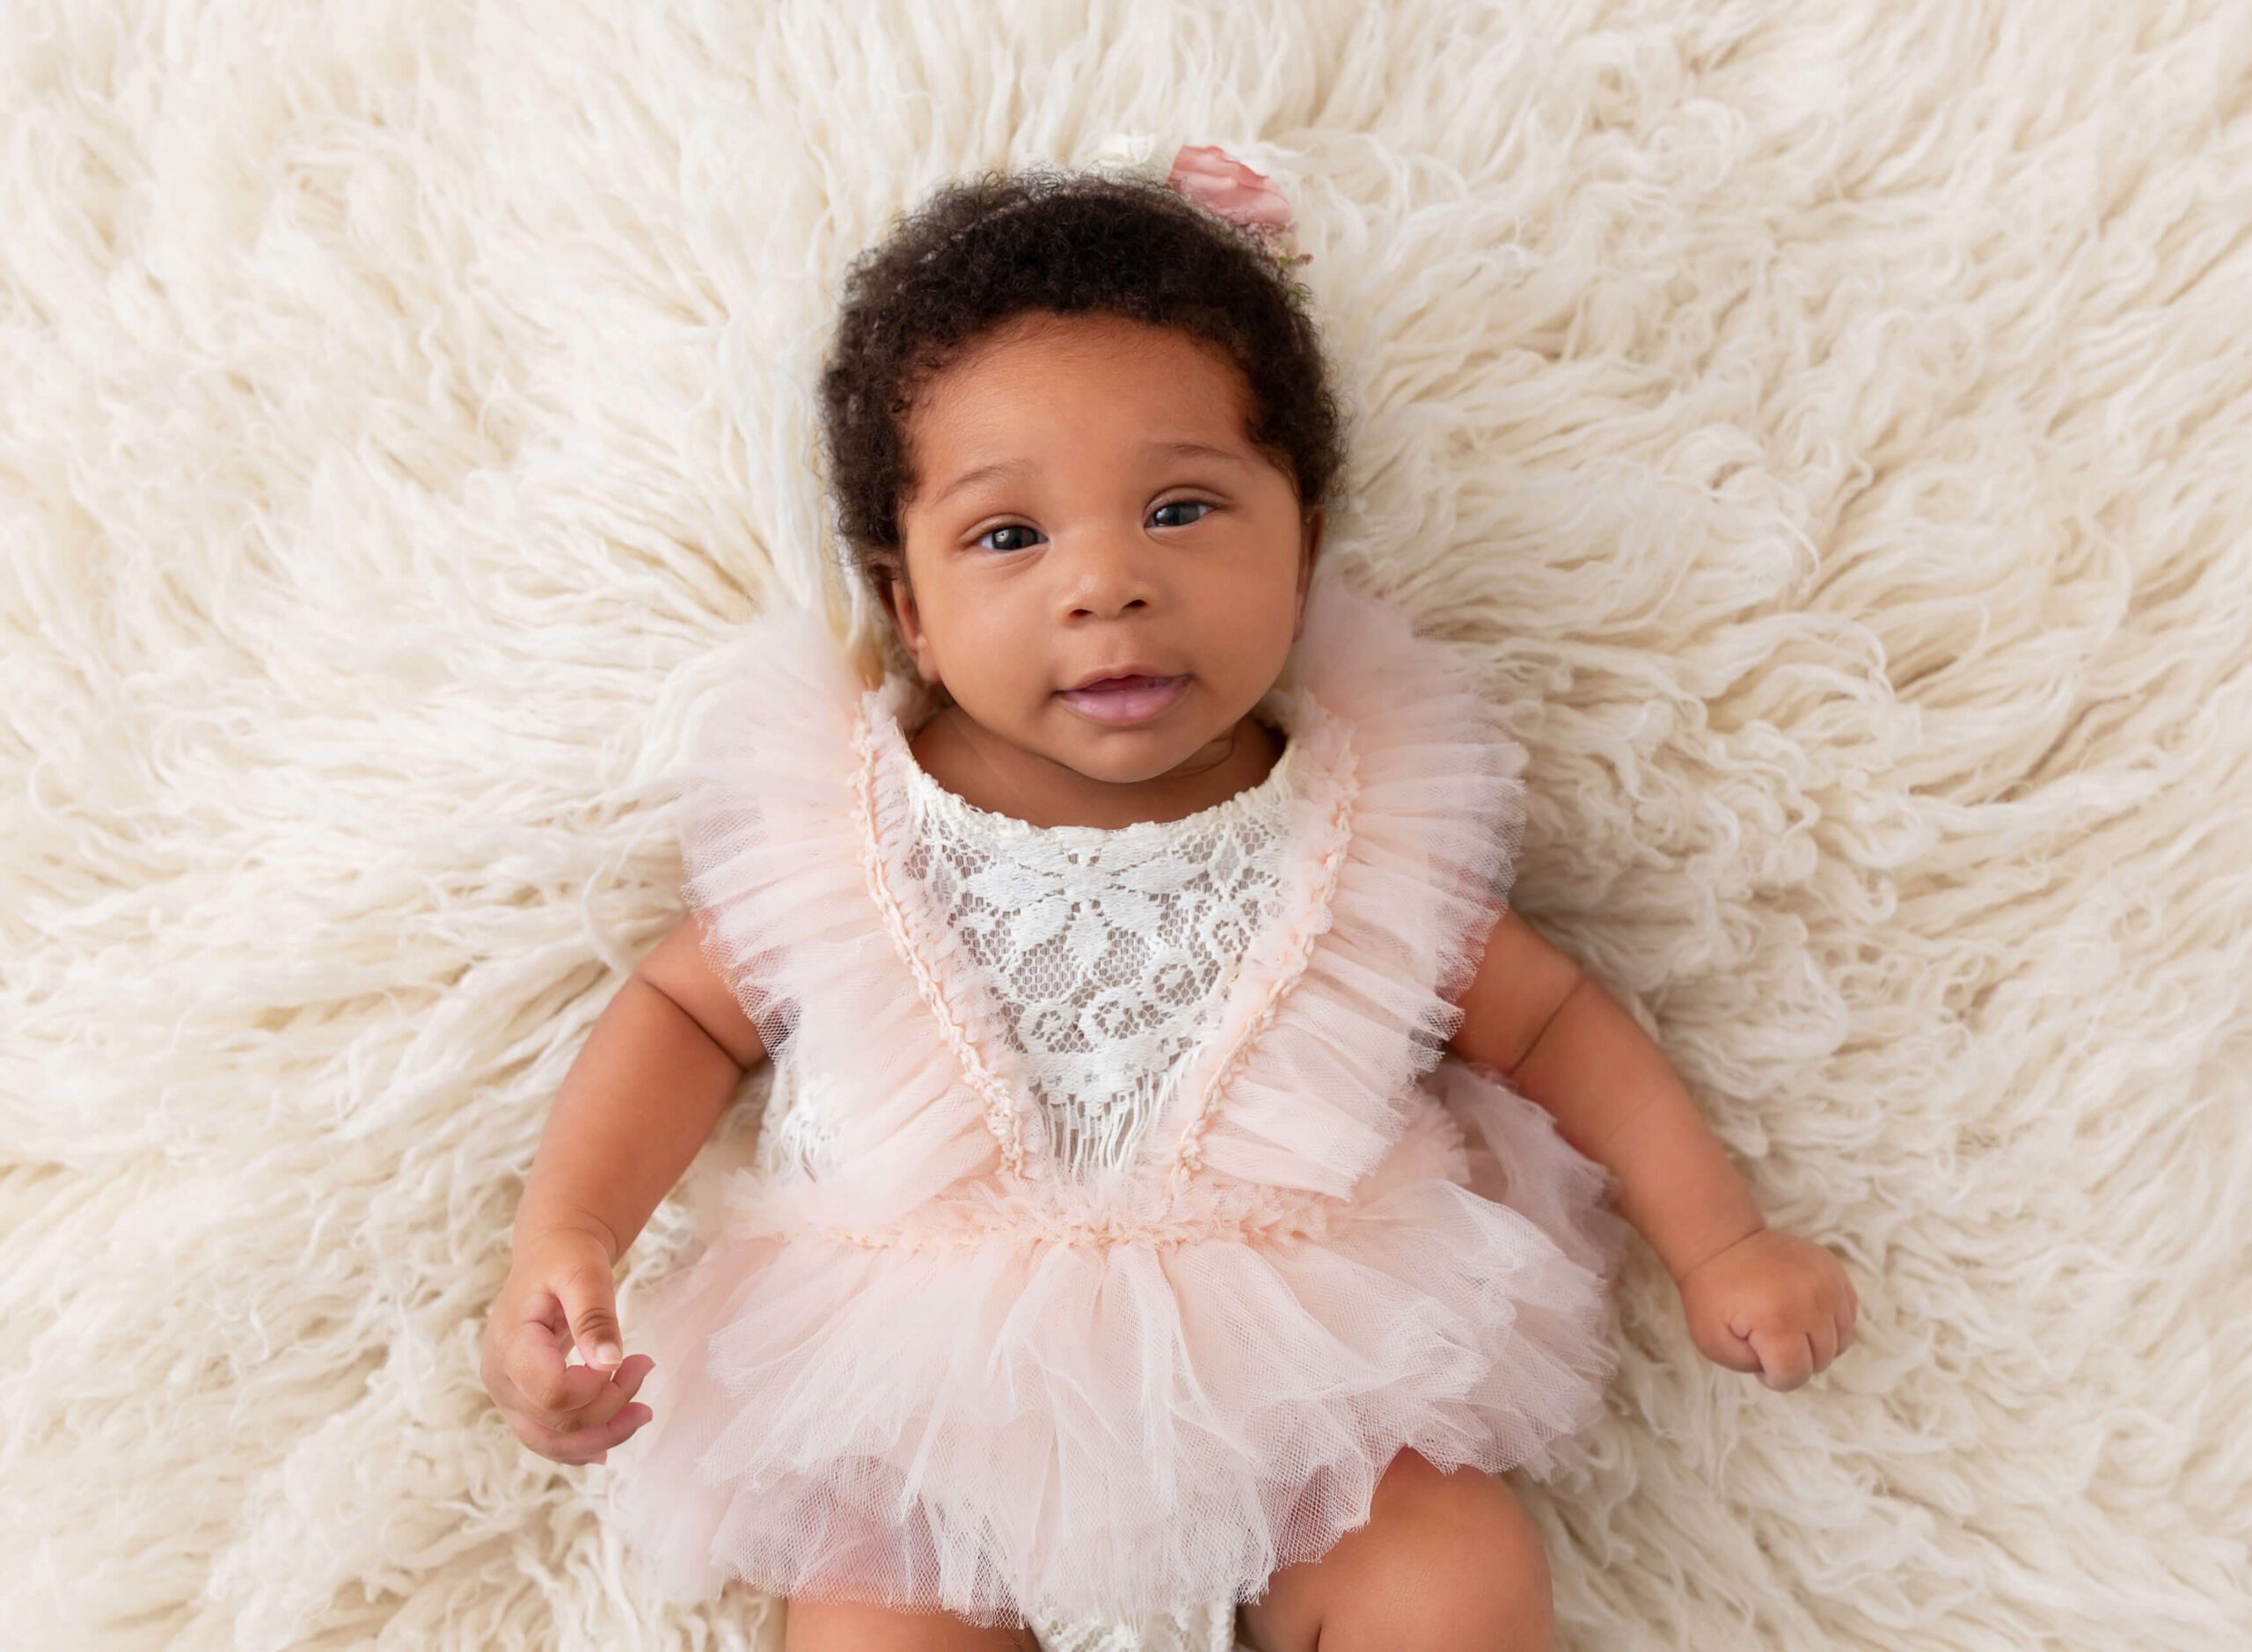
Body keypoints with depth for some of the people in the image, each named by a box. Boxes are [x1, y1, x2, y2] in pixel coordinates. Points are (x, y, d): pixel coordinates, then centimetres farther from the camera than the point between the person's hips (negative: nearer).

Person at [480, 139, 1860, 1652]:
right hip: (923, 1409, 0)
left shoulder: (1363, 818, -6)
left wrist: (1720, 1242, -1)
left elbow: (1553, 1022, 6)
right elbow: (686, 1011, 6)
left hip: (1296, 1376, 0)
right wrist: (564, 1239, -7)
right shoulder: (837, 817, -7)